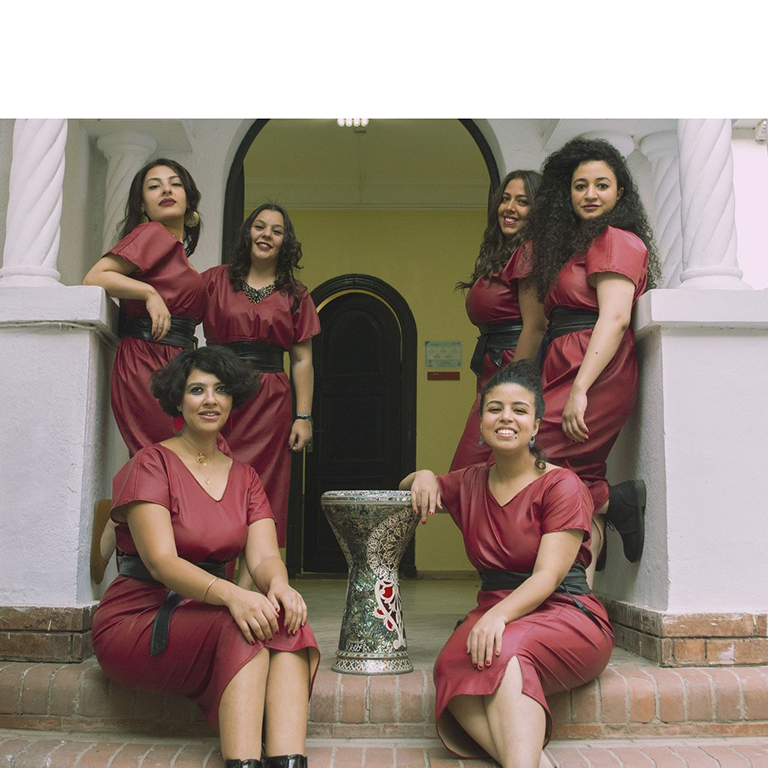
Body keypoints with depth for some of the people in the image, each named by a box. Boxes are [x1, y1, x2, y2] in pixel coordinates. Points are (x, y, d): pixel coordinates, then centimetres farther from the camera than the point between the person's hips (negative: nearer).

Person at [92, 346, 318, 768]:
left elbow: (264, 555, 0)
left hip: (202, 616, 5)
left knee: (287, 622, -27)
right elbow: (160, 560, -18)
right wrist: (230, 594, -36)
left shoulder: (244, 476, 13)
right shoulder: (152, 463, -5)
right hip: (135, 622, -5)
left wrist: (277, 584, -26)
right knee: (244, 627, -33)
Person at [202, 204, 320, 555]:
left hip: (271, 401, 1)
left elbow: (302, 361, 11)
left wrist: (303, 417, 4)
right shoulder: (215, 280, 11)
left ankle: (246, 579, 1)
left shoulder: (295, 295, 13)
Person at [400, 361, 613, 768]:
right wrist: (423, 476, 6)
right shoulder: (470, 483, 14)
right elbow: (406, 491, 32)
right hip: (493, 610, 4)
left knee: (505, 651, -39)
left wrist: (499, 615, -31)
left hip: (566, 616, -4)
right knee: (452, 667, -32)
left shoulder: (561, 486, -3)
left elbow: (548, 575, -12)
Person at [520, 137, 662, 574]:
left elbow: (614, 318, -16)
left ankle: (617, 501, -5)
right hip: (566, 373, 9)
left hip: (595, 375, -9)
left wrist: (579, 390, -23)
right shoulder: (577, 244, 26)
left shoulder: (616, 240, -3)